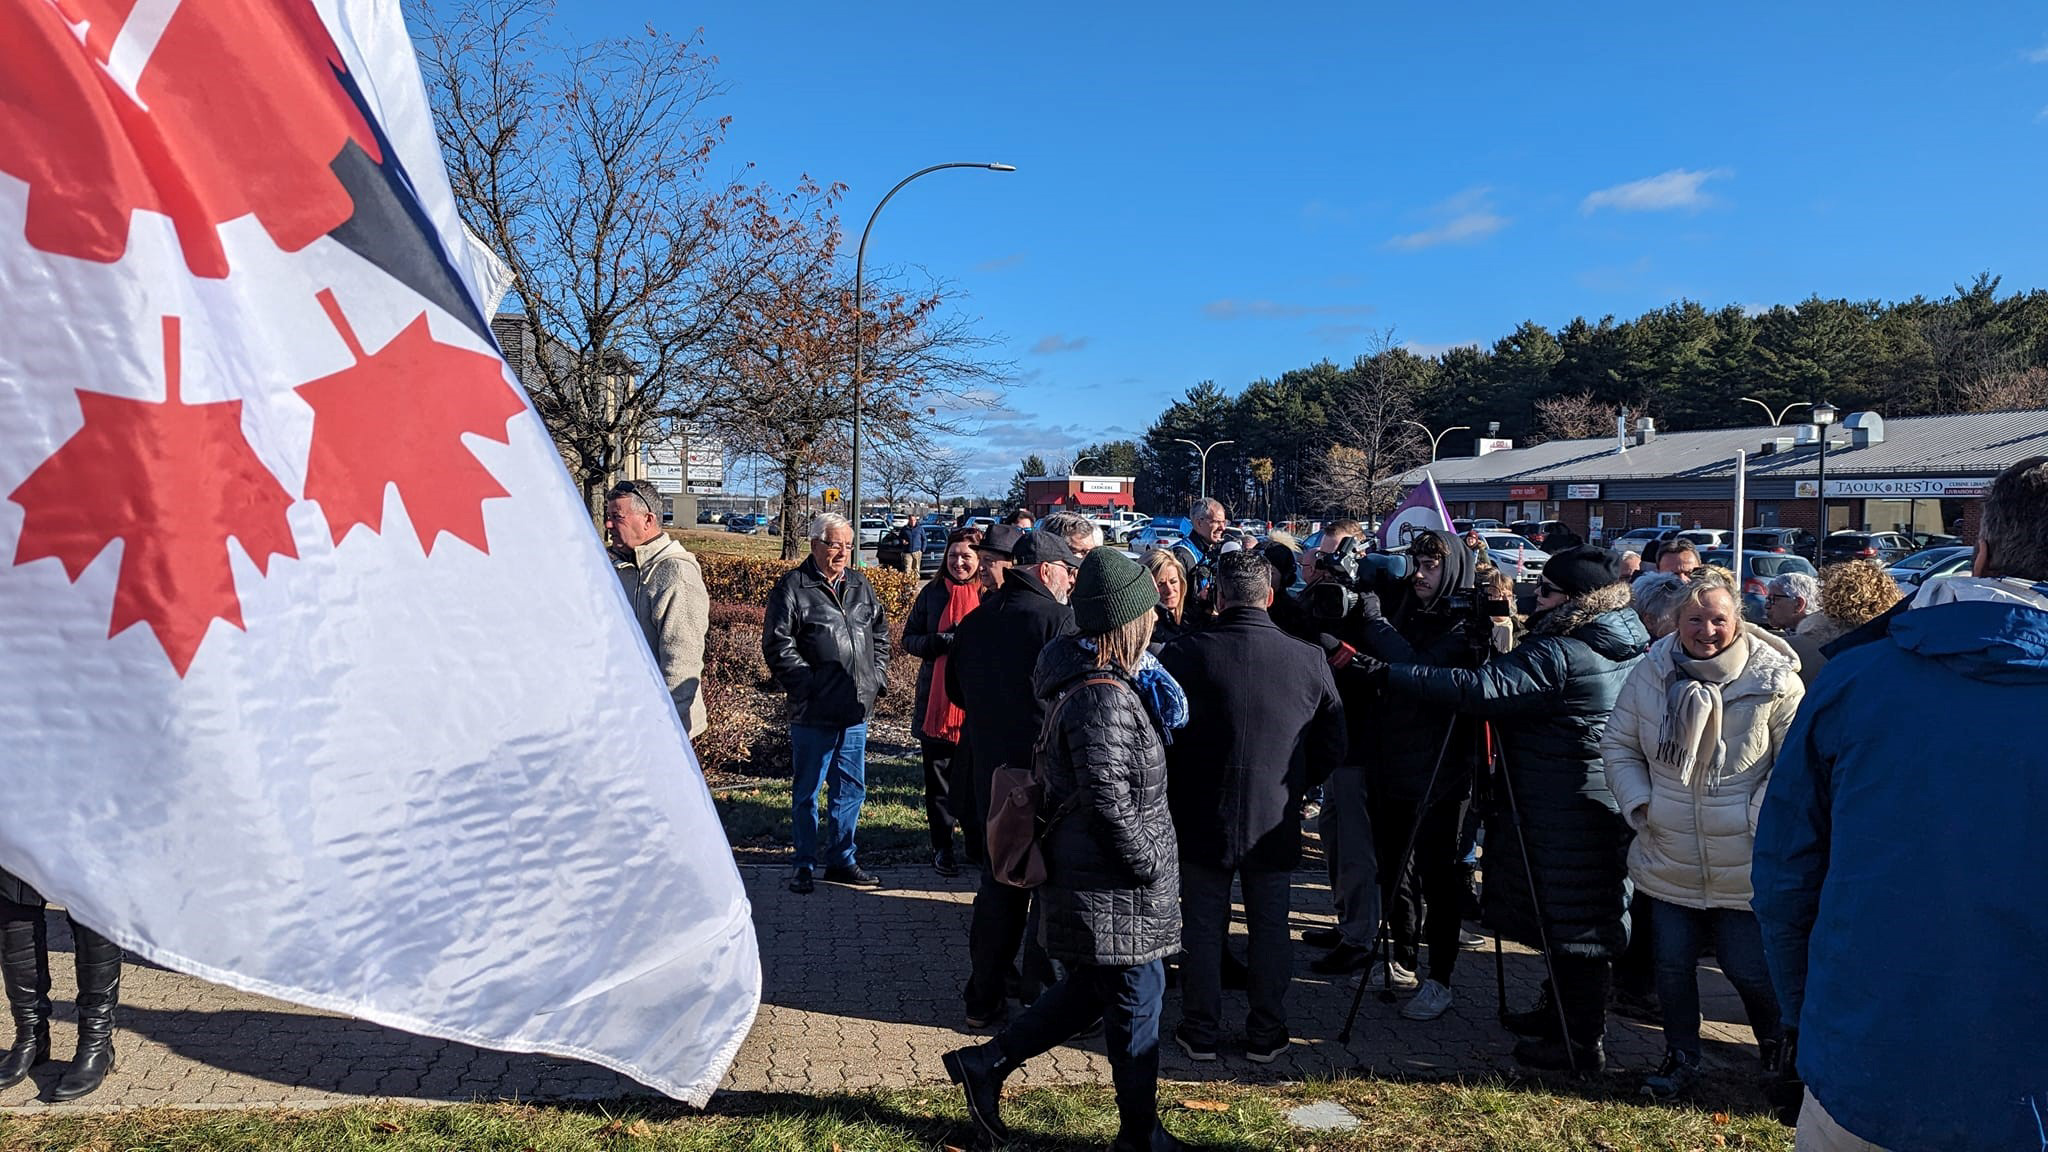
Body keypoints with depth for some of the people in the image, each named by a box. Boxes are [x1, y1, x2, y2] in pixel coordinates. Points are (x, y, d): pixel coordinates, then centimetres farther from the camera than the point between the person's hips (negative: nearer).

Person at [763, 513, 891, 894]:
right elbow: (778, 645, -10)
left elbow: (880, 634, 21)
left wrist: (877, 677, 10)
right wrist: (807, 685, -15)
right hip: (814, 713, -6)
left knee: (851, 788, 14)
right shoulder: (792, 587, -7)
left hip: (857, 710, 6)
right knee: (807, 791, 6)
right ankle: (805, 865, 18)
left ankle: (841, 860, 27)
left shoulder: (860, 586, 12)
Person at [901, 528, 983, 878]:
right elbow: (909, 639, 6)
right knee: (938, 776, 9)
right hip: (936, 699, 2)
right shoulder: (932, 593, 5)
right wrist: (939, 641, -13)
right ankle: (942, 846, 21)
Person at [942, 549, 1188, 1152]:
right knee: (1135, 997, 6)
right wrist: (1151, 865, -16)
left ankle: (987, 1063, 28)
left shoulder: (1086, 679, 7)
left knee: (1092, 987, 21)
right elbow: (1110, 803, -26)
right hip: (1113, 886, -10)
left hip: (1085, 871, 10)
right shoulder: (1104, 698, -25)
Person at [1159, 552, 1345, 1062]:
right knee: (1270, 929, 14)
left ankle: (1200, 1032, 21)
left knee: (1202, 929, 12)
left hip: (1202, 818, -1)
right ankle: (1265, 1035, 23)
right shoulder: (1309, 660, -7)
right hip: (1275, 821, 1)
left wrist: (1177, 791, 12)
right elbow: (1333, 747, 3)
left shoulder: (1183, 653, -12)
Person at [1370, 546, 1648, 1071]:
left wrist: (1387, 673, -29)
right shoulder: (1631, 647, 8)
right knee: (1582, 916, 20)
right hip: (1610, 803, 10)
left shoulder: (1556, 653, -21)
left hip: (1566, 807, -10)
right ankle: (1561, 1009, 35)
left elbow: (1480, 689, -29)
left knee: (1574, 923, 0)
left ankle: (1582, 1042, 10)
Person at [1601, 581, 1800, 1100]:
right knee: (1672, 965, 12)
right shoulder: (1650, 673, -2)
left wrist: (1760, 818, -14)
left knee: (1748, 968, 6)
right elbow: (1617, 745, 7)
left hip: (1743, 865, -3)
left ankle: (1777, 1049, 37)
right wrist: (1639, 803, -5)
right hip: (1667, 860, 3)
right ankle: (1681, 1058, 31)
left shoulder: (1774, 682, -10)